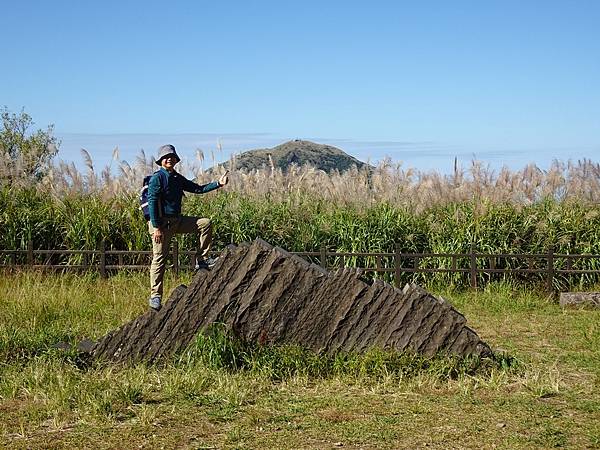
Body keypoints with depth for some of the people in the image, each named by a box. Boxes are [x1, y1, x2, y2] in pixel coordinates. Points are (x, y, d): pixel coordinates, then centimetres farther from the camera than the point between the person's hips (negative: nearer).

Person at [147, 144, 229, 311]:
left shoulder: (178, 178, 12)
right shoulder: (157, 178, -12)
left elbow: (197, 189, 15)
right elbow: (152, 203, -17)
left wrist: (218, 183, 5)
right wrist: (156, 228, -22)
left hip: (177, 220, 7)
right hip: (161, 223, -7)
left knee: (205, 223, 1)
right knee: (159, 259, -5)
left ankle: (202, 259, 6)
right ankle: (155, 296, 2)